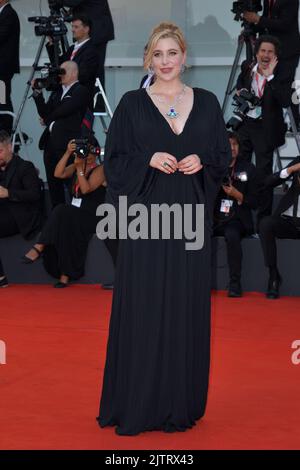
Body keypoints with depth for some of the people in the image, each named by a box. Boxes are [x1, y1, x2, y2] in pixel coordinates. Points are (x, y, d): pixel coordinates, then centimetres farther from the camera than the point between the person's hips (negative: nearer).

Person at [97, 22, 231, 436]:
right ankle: (137, 403, 7)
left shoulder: (206, 103, 8)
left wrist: (201, 161, -10)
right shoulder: (132, 104, 2)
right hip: (145, 219, -2)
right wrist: (149, 160, -16)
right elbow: (113, 161, 0)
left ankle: (182, 402, 14)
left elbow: (224, 155, 10)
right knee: (142, 310, -2)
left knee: (187, 309, 4)